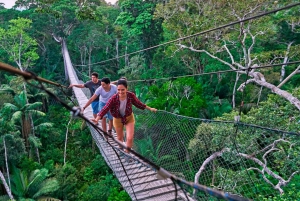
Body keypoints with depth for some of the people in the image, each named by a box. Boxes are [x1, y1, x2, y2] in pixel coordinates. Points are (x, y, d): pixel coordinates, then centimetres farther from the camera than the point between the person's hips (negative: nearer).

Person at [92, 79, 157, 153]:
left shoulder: (131, 95, -26)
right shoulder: (114, 98, -31)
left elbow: (138, 104, -8)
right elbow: (105, 109, -34)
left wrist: (150, 109, 0)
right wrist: (97, 119, -49)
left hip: (129, 118, 0)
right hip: (118, 119, 0)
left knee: (130, 138, -8)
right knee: (120, 138, 21)